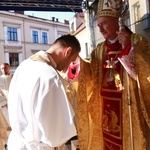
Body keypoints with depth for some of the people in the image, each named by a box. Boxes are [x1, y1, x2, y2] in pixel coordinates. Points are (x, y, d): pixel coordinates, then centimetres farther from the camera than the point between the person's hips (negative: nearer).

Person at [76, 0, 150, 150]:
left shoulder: (137, 41, -4)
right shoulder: (99, 49, 9)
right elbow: (91, 76, 5)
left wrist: (129, 47, -23)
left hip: (129, 106, -4)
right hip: (106, 106, 4)